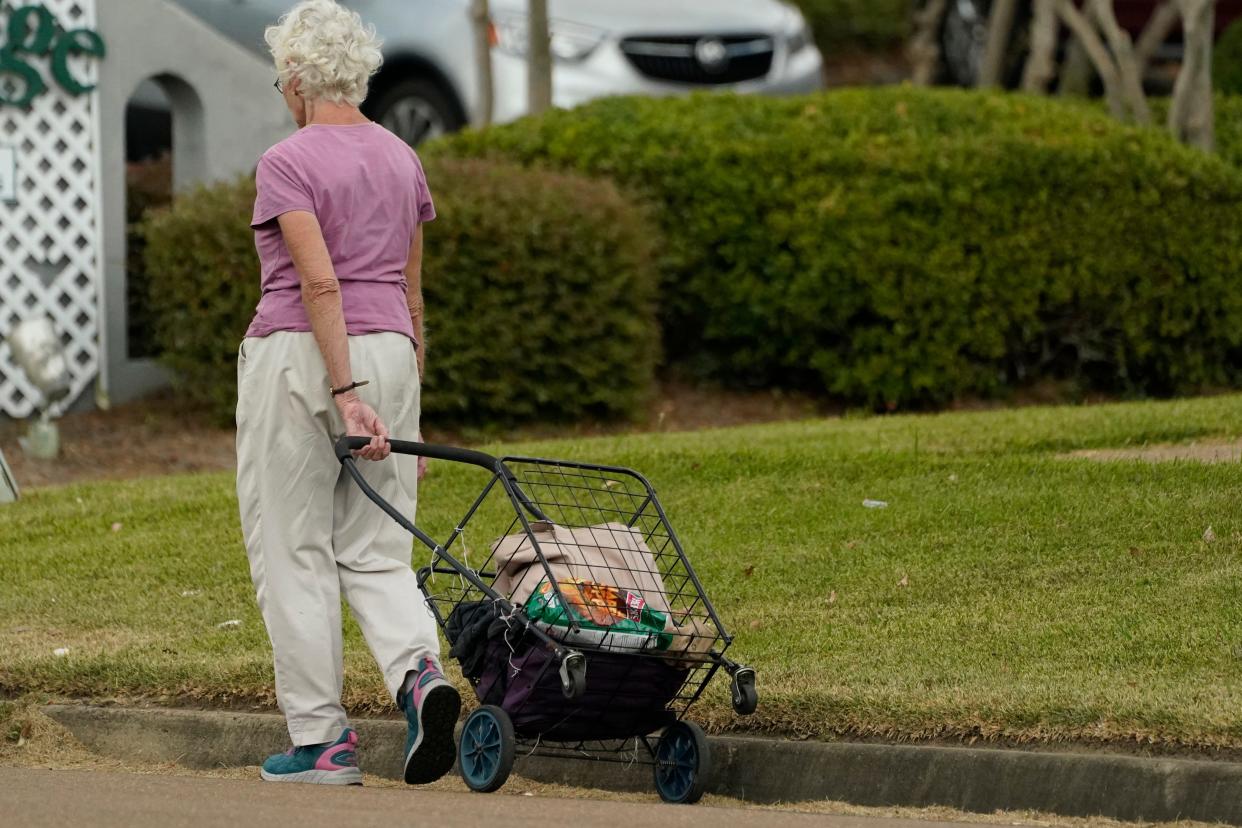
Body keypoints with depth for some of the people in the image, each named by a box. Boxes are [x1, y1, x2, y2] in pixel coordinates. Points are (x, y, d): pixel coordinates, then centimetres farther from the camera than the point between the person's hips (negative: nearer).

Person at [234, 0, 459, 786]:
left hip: (300, 356, -6)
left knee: (295, 551, 4)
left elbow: (320, 283, -19)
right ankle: (419, 671, -22)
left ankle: (322, 740, 4)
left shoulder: (289, 163, -9)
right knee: (375, 549, 7)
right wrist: (408, 407, 20)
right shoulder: (402, 160, 12)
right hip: (389, 354, 6)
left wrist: (345, 396, -21)